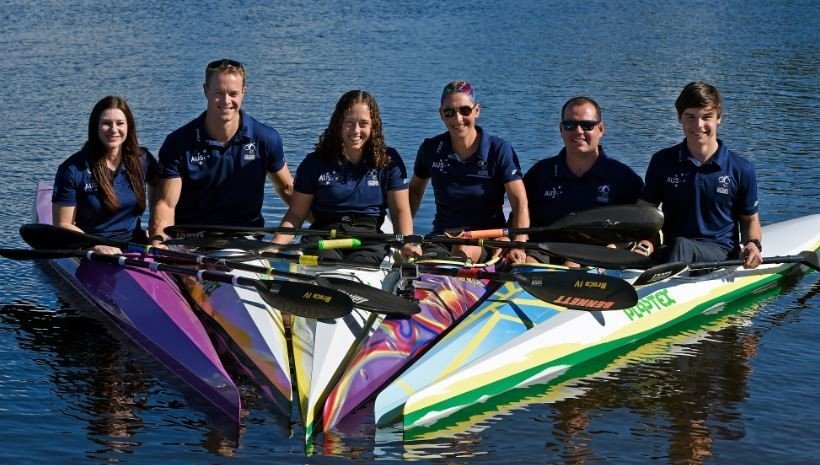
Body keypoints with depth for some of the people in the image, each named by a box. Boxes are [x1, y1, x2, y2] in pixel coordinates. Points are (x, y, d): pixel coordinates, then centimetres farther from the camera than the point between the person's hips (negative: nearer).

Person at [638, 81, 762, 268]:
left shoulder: (741, 169, 5)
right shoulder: (663, 162, 9)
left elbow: (750, 220, 17)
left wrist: (753, 244, -5)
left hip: (720, 253, -2)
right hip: (670, 251, 2)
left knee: (681, 246, -39)